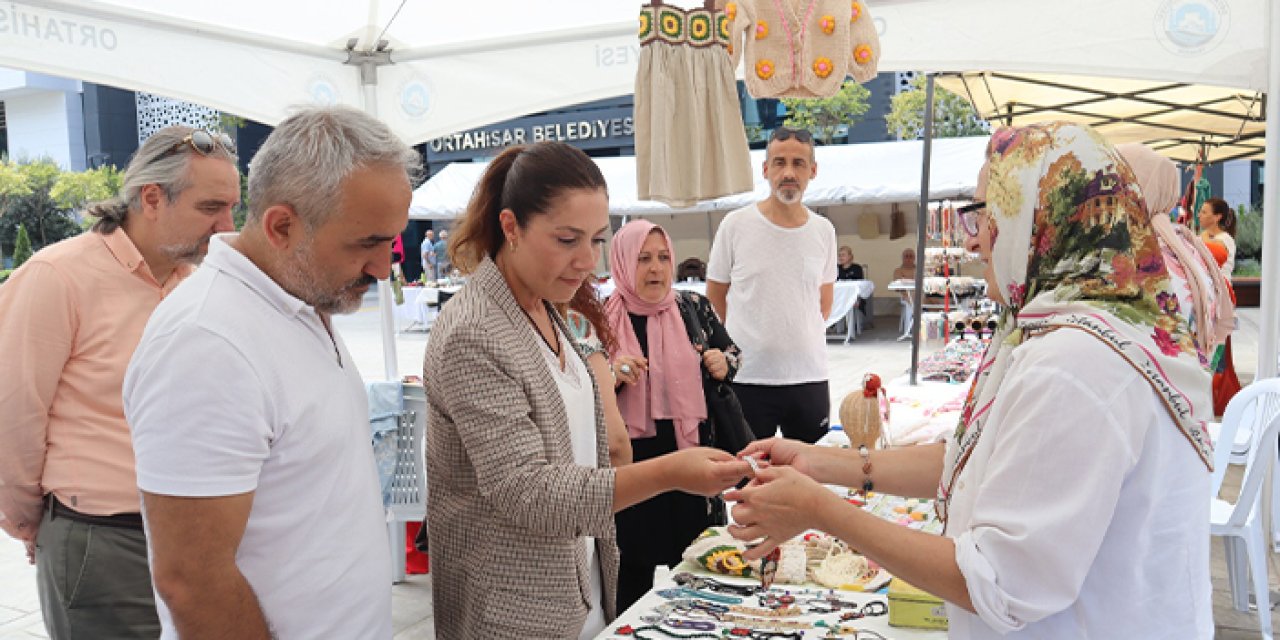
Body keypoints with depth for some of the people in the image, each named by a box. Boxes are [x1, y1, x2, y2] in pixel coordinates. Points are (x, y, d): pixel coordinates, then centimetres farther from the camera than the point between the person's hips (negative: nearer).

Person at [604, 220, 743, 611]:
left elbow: (731, 351, 15)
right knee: (634, 578, 8)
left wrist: (724, 363, -6)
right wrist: (611, 376, -19)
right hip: (631, 464, -2)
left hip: (691, 457, 3)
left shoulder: (693, 307, 3)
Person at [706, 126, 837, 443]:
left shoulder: (824, 231, 5)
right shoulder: (735, 225, -3)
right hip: (746, 377, -3)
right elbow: (715, 297, 6)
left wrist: (797, 339, 12)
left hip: (810, 377, 3)